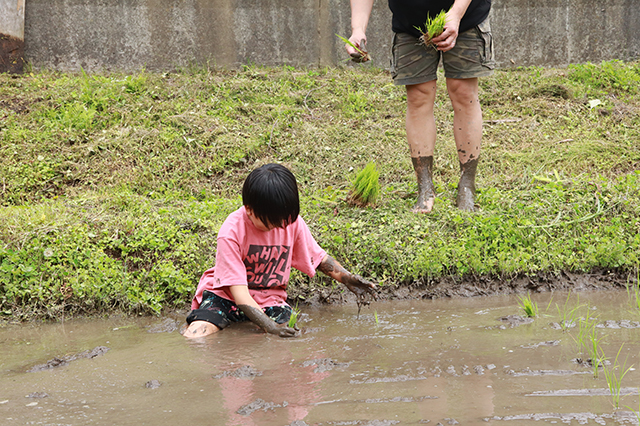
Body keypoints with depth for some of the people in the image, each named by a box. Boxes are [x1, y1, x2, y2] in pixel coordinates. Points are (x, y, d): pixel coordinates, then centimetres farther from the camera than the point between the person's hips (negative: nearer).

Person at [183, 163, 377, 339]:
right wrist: (268, 325, -38)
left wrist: (348, 279, -7)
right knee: (192, 338, -29)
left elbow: (318, 257, 9)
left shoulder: (292, 221, -9)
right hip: (226, 296, -4)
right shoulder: (231, 232, -24)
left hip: (268, 300, 5)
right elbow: (238, 289, -27)